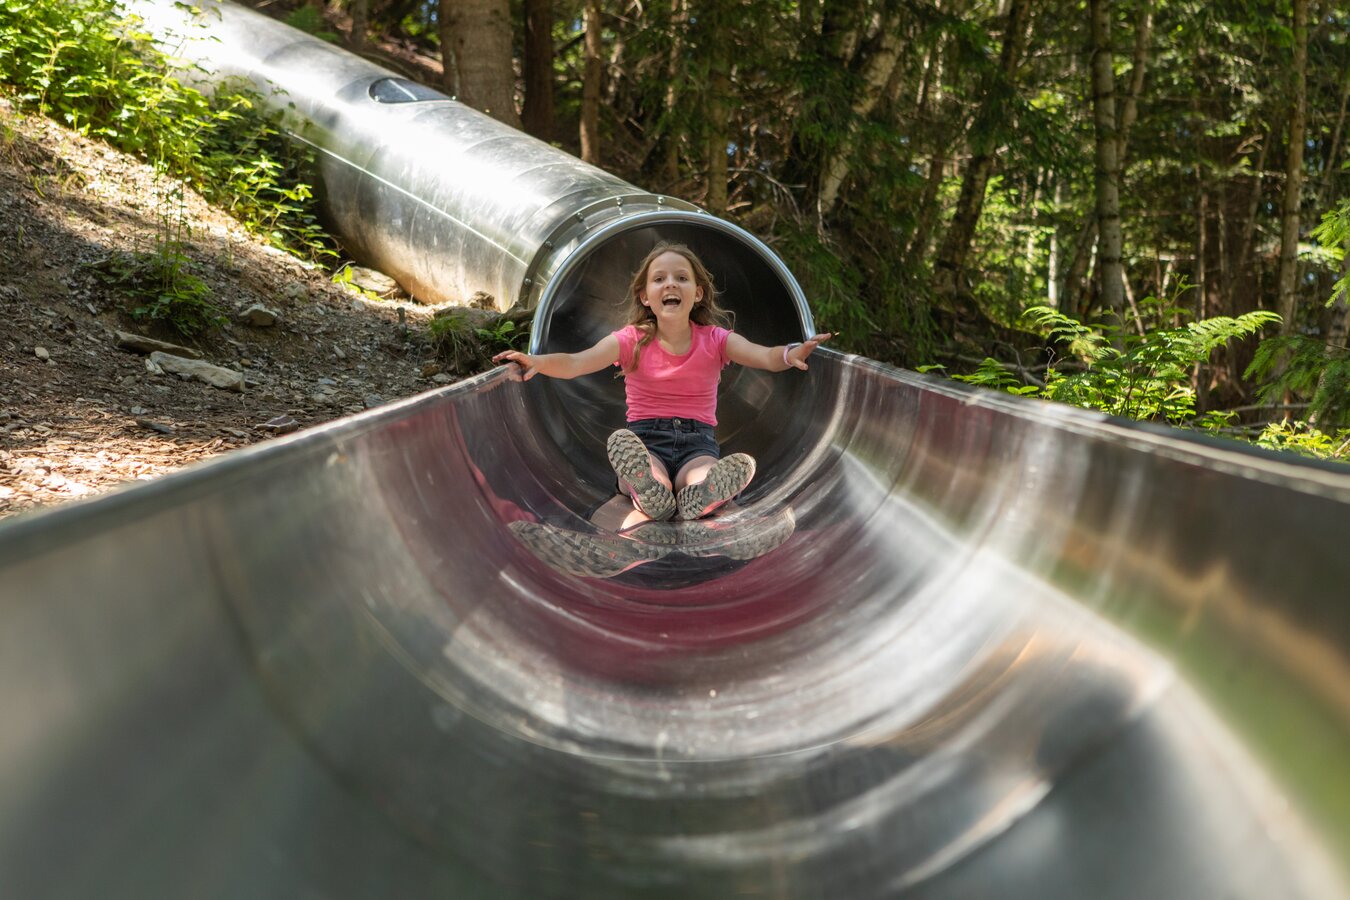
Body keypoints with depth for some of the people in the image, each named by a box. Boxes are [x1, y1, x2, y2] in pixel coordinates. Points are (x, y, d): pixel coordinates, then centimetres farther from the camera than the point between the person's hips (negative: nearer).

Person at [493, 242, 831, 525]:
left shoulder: (714, 339, 4)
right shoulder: (632, 341, 2)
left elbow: (764, 356, -13)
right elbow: (576, 363, -12)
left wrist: (791, 354, -39)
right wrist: (539, 362, -35)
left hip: (697, 440, 0)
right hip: (646, 438, 0)